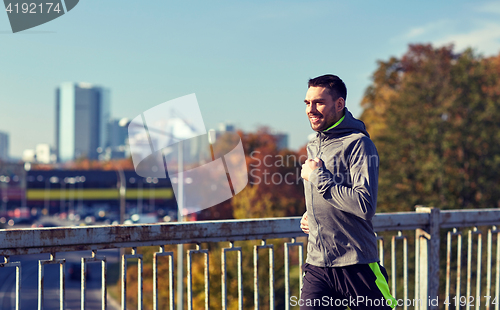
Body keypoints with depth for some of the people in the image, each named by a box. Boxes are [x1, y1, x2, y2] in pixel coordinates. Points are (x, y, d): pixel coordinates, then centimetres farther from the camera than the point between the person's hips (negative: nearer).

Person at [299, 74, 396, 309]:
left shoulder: (357, 143, -10)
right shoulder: (313, 147, 15)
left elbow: (365, 206, -21)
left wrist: (318, 177, -15)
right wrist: (309, 216, 11)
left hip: (355, 266, -6)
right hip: (317, 266, 6)